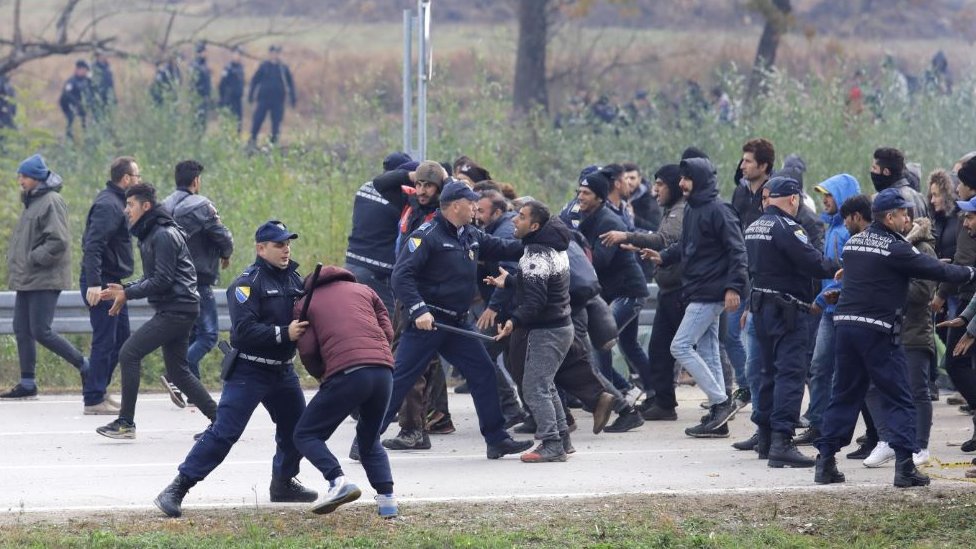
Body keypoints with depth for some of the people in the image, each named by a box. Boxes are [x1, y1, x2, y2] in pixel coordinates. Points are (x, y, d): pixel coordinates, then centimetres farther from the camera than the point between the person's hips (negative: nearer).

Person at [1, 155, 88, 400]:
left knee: (41, 332, -10)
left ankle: (83, 365, 2)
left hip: (44, 279, -10)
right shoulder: (32, 202, 16)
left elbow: (59, 241, -21)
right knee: (22, 331, 8)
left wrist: (34, 259, -18)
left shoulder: (52, 202, -13)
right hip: (27, 279, 10)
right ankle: (27, 384, 12)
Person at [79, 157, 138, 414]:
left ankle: (99, 391, 22)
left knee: (121, 338, 16)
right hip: (102, 283, -11)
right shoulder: (108, 205, -17)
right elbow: (93, 245, -26)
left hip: (112, 282, 11)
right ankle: (94, 400, -6)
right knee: (105, 341, -8)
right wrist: (94, 283, -32)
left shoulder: (114, 202, 15)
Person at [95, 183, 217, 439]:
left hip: (176, 309, -11)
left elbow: (162, 280, -20)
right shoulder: (150, 235, 17)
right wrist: (125, 289, 8)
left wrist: (128, 294, -16)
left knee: (129, 353, -13)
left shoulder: (164, 236, -15)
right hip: (173, 310, 11)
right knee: (177, 371, 14)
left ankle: (126, 423, -11)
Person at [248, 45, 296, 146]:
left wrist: (292, 99, 5)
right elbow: (254, 80, 4)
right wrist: (251, 95, -1)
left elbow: (291, 84, 9)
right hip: (264, 98, -1)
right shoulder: (264, 66, 1)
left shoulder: (284, 68, 4)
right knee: (257, 120, -4)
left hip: (278, 100, 1)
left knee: (276, 122, 2)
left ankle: (274, 142, 10)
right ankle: (252, 140, 7)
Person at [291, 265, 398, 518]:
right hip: (383, 370, 4)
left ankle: (338, 482, -17)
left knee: (306, 435, 6)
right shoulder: (363, 290, 27)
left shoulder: (304, 304, 19)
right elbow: (388, 332, 18)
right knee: (370, 439, 24)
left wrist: (321, 375, 25)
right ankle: (386, 498, 7)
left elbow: (307, 350, 7)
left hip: (346, 373, -4)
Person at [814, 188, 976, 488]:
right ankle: (905, 465, -8)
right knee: (898, 399, -1)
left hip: (846, 325, 7)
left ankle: (825, 462, 10)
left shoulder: (853, 243, 12)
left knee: (844, 395, 13)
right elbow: (936, 270, -9)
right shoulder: (895, 248, -10)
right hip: (879, 330, -7)